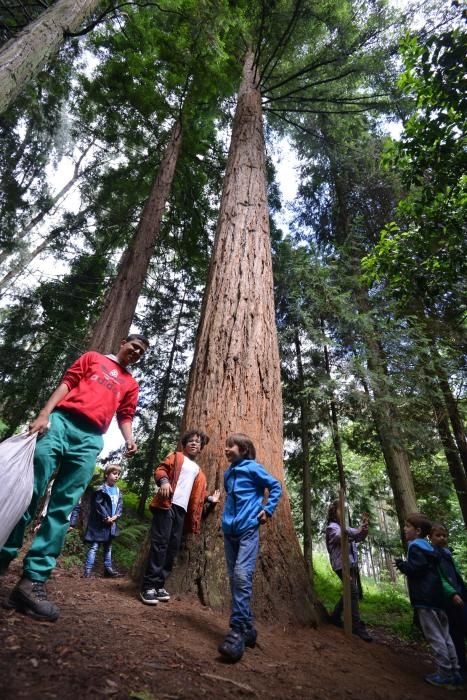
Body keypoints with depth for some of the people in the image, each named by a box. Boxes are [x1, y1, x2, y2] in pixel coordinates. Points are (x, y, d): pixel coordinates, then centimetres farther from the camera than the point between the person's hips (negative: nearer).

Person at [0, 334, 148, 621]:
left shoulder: (131, 384, 23)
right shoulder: (93, 358, 18)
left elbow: (125, 415, 16)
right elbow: (67, 383, 8)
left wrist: (129, 438, -5)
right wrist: (44, 413, -6)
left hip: (91, 438, 2)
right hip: (61, 421, -1)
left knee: (64, 507, -4)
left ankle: (33, 580, -1)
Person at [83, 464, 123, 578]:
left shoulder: (118, 491, 8)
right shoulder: (101, 490, -12)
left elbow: (120, 505, 8)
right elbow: (98, 505, -17)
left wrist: (115, 516, -8)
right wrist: (106, 518, -17)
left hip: (111, 523, 7)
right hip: (99, 523, -7)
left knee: (108, 547, 16)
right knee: (94, 546, -4)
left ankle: (108, 568, 25)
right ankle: (87, 571, 2)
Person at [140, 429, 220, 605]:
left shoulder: (198, 471, 27)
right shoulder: (176, 457, 10)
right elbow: (160, 469, -4)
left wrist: (210, 498, 15)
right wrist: (163, 481, -22)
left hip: (182, 510, 6)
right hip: (167, 505, -6)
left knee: (173, 547, 6)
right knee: (160, 544, -8)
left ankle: (159, 585, 17)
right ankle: (148, 587, -2)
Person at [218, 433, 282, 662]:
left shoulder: (253, 468, -7)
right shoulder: (227, 473, 12)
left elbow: (276, 486, -1)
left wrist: (267, 509, -7)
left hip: (248, 529, -7)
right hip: (229, 531, 7)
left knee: (242, 576, -18)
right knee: (234, 579, 11)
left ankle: (237, 631, -11)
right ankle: (247, 628, 24)